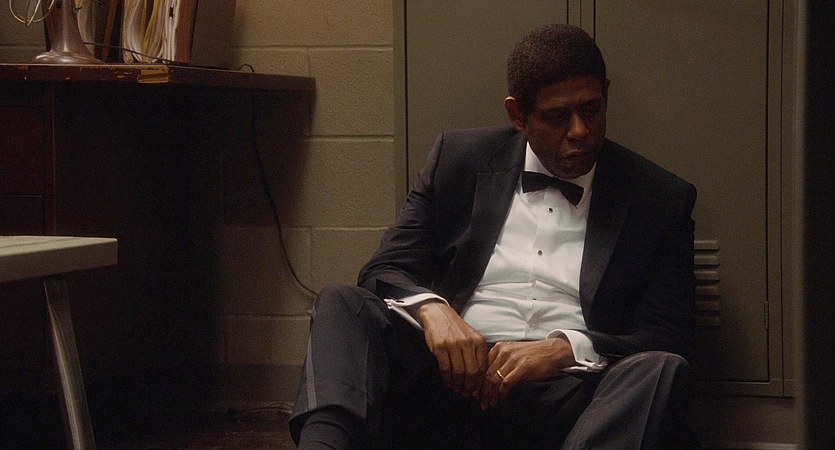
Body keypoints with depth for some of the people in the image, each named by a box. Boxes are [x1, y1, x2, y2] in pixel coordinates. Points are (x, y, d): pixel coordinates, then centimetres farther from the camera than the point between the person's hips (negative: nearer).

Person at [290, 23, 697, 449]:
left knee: (661, 370, -33)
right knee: (341, 305, -21)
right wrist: (431, 310, -14)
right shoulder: (461, 159, 13)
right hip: (453, 374, 1)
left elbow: (670, 337, 4)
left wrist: (566, 349, -15)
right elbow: (387, 270, 10)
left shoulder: (660, 198, 9)